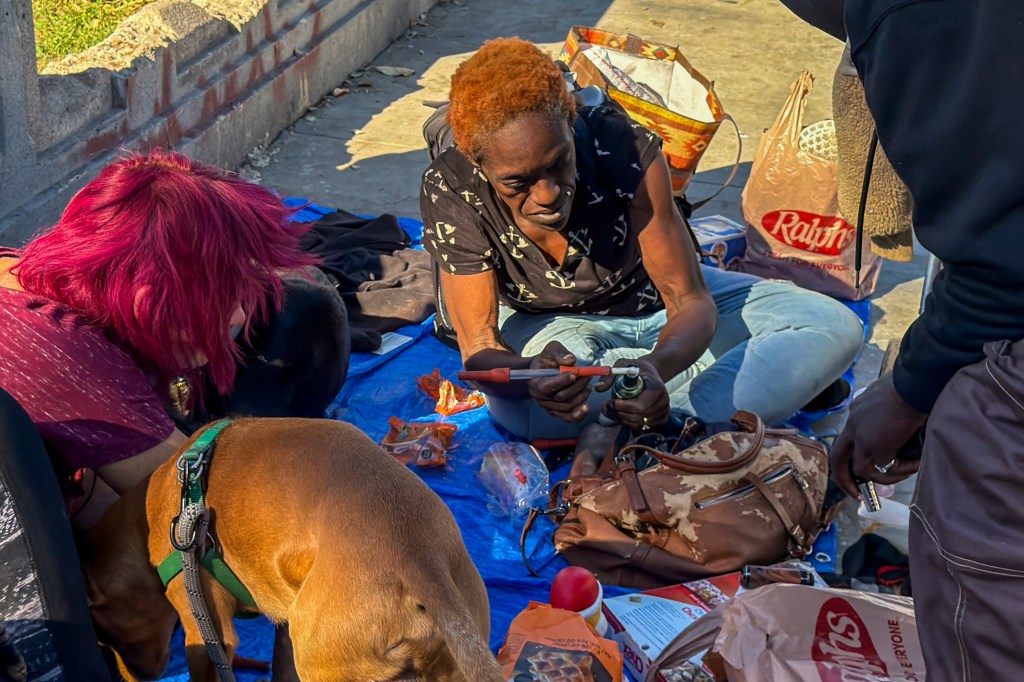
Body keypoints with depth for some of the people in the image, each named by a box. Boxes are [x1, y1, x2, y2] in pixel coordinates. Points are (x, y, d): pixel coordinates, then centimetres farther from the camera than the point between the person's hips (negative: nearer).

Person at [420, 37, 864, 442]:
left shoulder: (626, 149, -30)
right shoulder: (451, 191, -28)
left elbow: (691, 302, -25)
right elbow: (479, 352, -27)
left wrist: (657, 367, -50)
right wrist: (530, 373, -53)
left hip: (659, 303, 1)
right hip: (552, 326, -1)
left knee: (835, 327, -17)